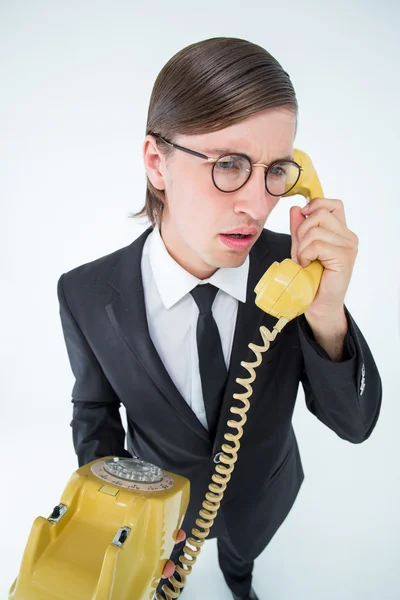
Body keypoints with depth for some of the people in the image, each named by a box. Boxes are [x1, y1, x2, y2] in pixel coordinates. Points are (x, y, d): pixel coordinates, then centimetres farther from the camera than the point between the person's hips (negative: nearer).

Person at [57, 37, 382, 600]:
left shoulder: (290, 266, -29)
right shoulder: (87, 295, -29)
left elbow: (354, 423, -24)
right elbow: (95, 412, -10)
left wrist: (325, 315, -42)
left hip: (262, 494, 2)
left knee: (243, 550, 36)